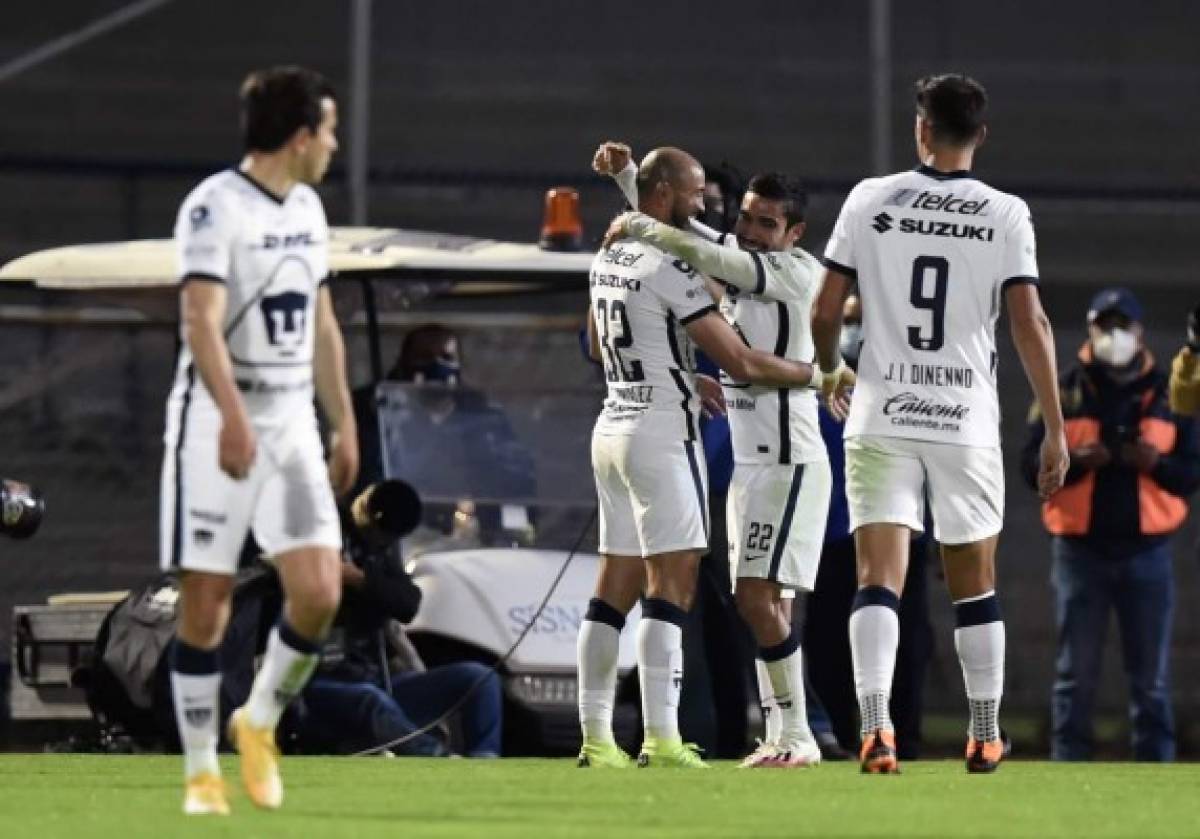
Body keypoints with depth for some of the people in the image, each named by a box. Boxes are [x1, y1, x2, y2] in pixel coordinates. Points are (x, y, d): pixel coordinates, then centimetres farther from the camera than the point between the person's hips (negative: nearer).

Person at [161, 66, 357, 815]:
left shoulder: (307, 209, 13)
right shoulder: (216, 206, -12)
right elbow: (202, 319, -22)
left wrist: (344, 425, 23)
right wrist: (233, 415, -34)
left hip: (291, 422, 6)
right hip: (218, 420, -6)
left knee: (319, 592, -8)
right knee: (206, 604, -4)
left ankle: (260, 722, 15)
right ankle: (201, 772, 6)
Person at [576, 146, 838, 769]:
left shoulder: (606, 261, 11)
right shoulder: (669, 268, -16)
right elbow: (742, 363, -16)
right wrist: (816, 376, -3)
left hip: (612, 428, 9)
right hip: (661, 433, -9)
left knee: (616, 587, 10)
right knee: (671, 584, -8)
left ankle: (595, 735, 9)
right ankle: (661, 739, -13)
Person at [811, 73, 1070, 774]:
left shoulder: (871, 200, 0)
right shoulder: (1005, 214, -2)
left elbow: (826, 312, 3)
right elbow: (1030, 324, -6)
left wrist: (832, 373, 24)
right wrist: (1056, 428, -1)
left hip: (882, 419, 0)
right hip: (968, 423, 0)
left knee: (880, 578, -5)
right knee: (975, 584, 14)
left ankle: (876, 726, -22)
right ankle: (985, 736, 21)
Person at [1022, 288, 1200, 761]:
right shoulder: (1062, 393, 4)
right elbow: (1032, 465, 1)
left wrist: (1157, 464, -15)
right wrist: (1075, 461, -18)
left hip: (1146, 550, 1)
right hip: (1080, 549, -1)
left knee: (1151, 676, 3)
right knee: (1077, 673, 1)